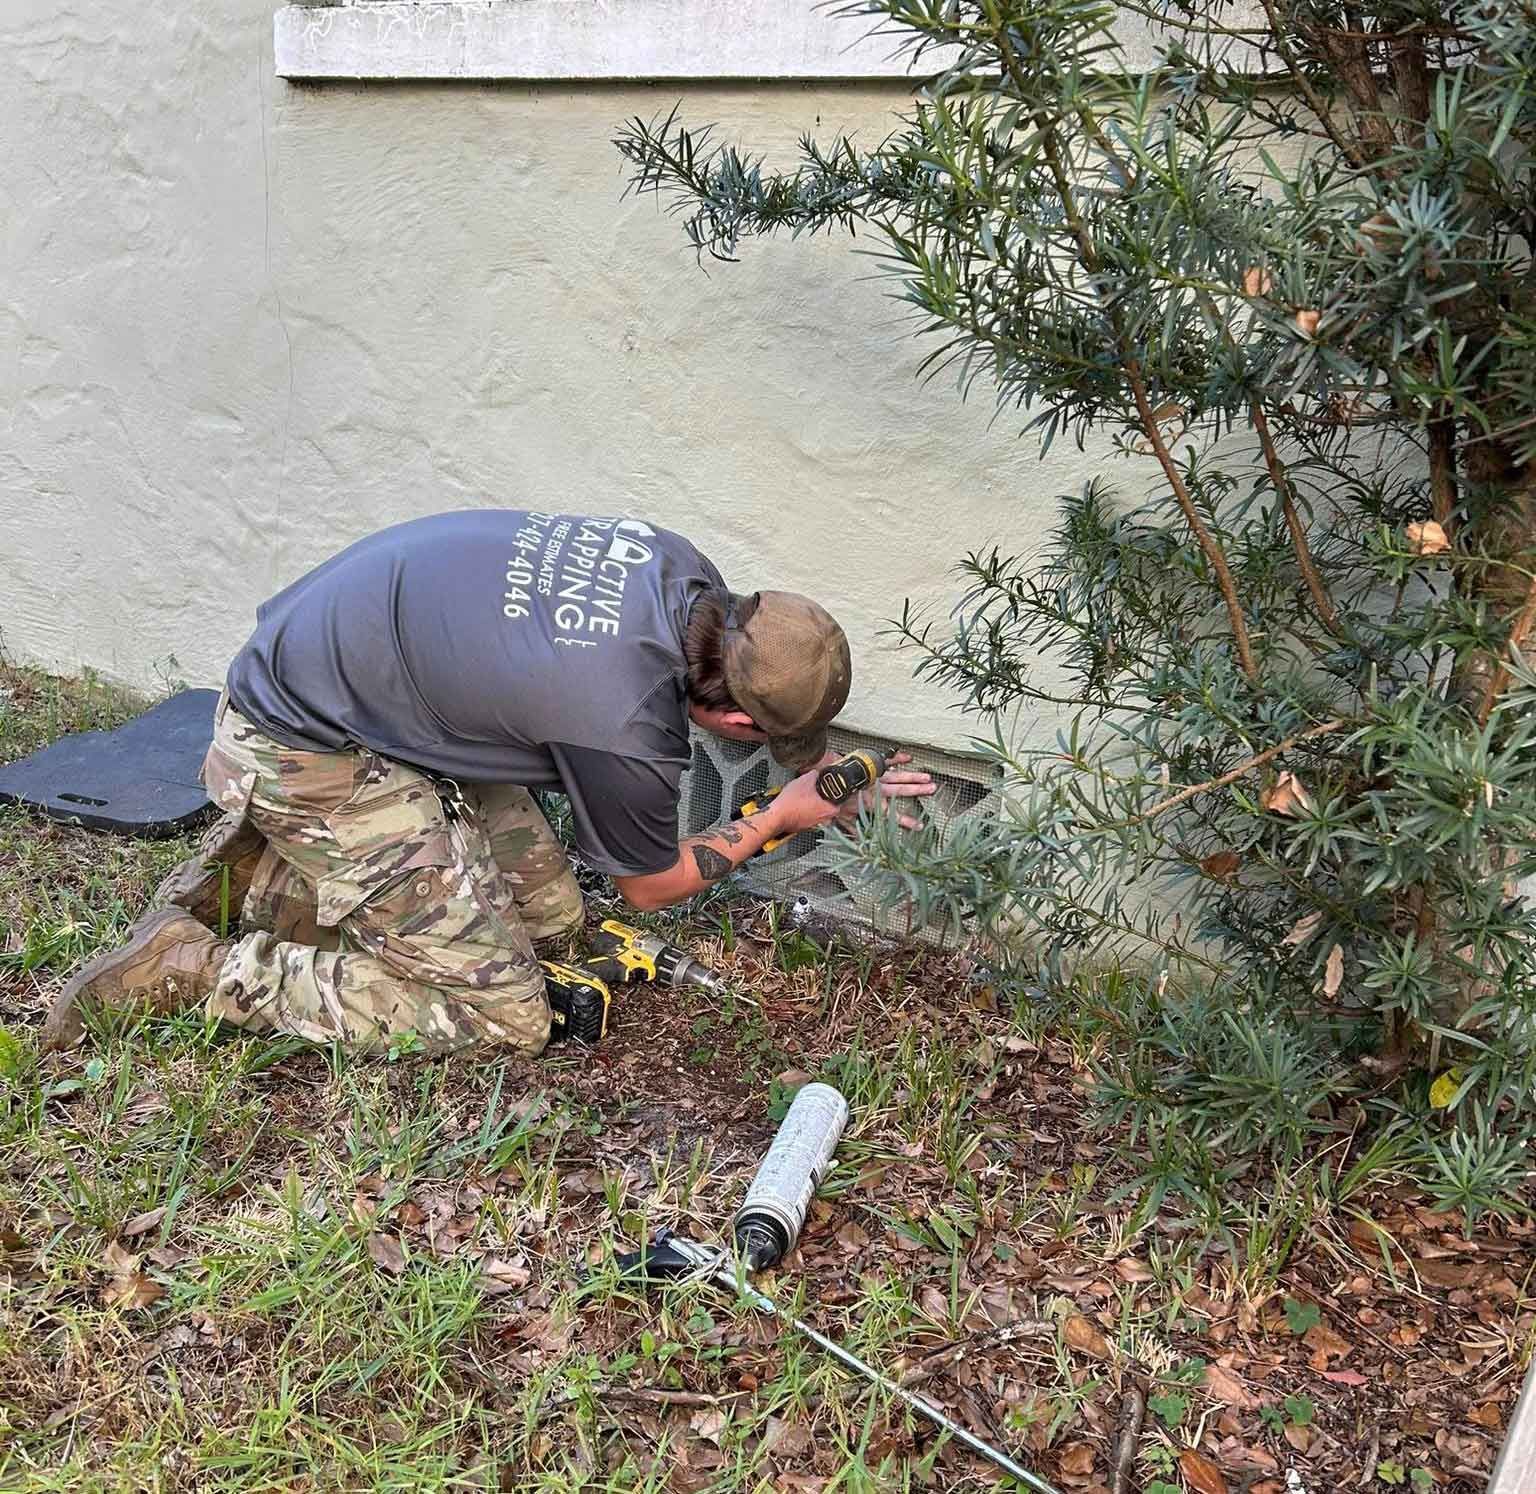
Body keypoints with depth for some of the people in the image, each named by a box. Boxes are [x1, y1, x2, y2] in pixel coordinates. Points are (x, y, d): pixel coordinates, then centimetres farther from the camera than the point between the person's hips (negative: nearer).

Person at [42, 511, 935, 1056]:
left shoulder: (677, 566, -9)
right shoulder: (625, 730, -29)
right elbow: (652, 886, -5)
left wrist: (827, 775, 17)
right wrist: (780, 820, 8)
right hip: (306, 752, -9)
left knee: (549, 918, 10)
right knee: (503, 1015, -6)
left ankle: (268, 876, 16)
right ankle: (195, 970, -1)